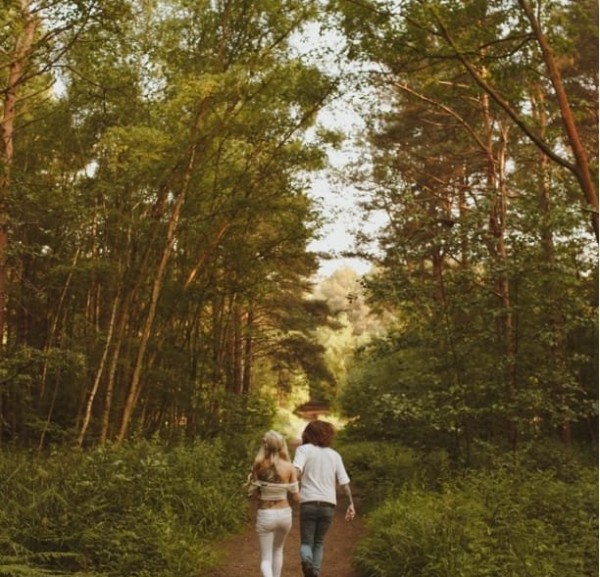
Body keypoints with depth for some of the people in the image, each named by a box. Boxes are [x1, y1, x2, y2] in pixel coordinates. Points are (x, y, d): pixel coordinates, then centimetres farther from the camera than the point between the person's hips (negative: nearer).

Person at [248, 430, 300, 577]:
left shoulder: (258, 466, -9)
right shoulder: (289, 468, -10)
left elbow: (253, 492, -5)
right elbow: (295, 497, -7)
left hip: (265, 515, -1)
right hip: (284, 514, 1)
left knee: (266, 559, 8)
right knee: (278, 550, 28)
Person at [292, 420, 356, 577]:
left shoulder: (304, 449, 3)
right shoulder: (334, 454, 12)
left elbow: (296, 471, -17)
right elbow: (344, 482, 5)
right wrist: (351, 504, 7)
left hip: (309, 503, -2)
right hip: (328, 504, 3)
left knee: (306, 542, 7)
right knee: (319, 542, 20)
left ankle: (307, 561, -24)